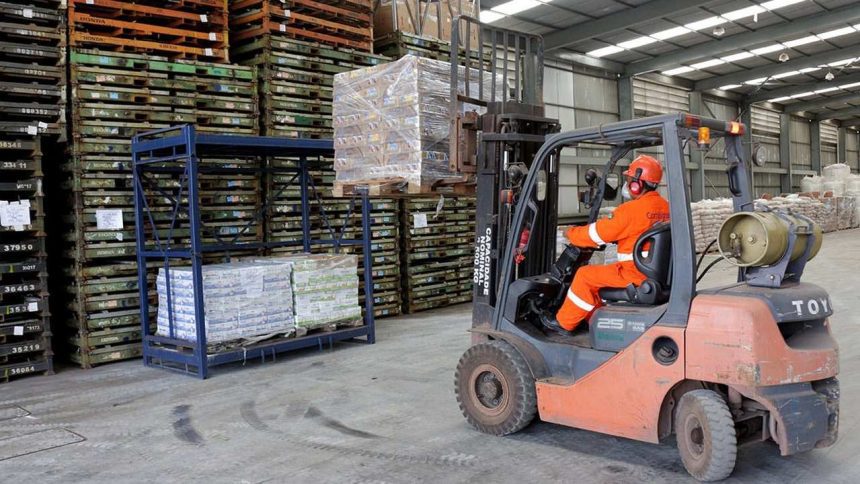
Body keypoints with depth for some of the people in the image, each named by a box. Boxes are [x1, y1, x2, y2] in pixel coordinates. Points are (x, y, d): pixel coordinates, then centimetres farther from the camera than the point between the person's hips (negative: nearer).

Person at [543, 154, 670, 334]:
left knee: (585, 275, 2)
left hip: (635, 273, -9)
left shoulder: (631, 209, -18)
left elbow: (598, 233, -11)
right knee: (599, 273, 22)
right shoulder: (664, 206, 8)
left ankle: (563, 323, 12)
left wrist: (571, 234, 6)